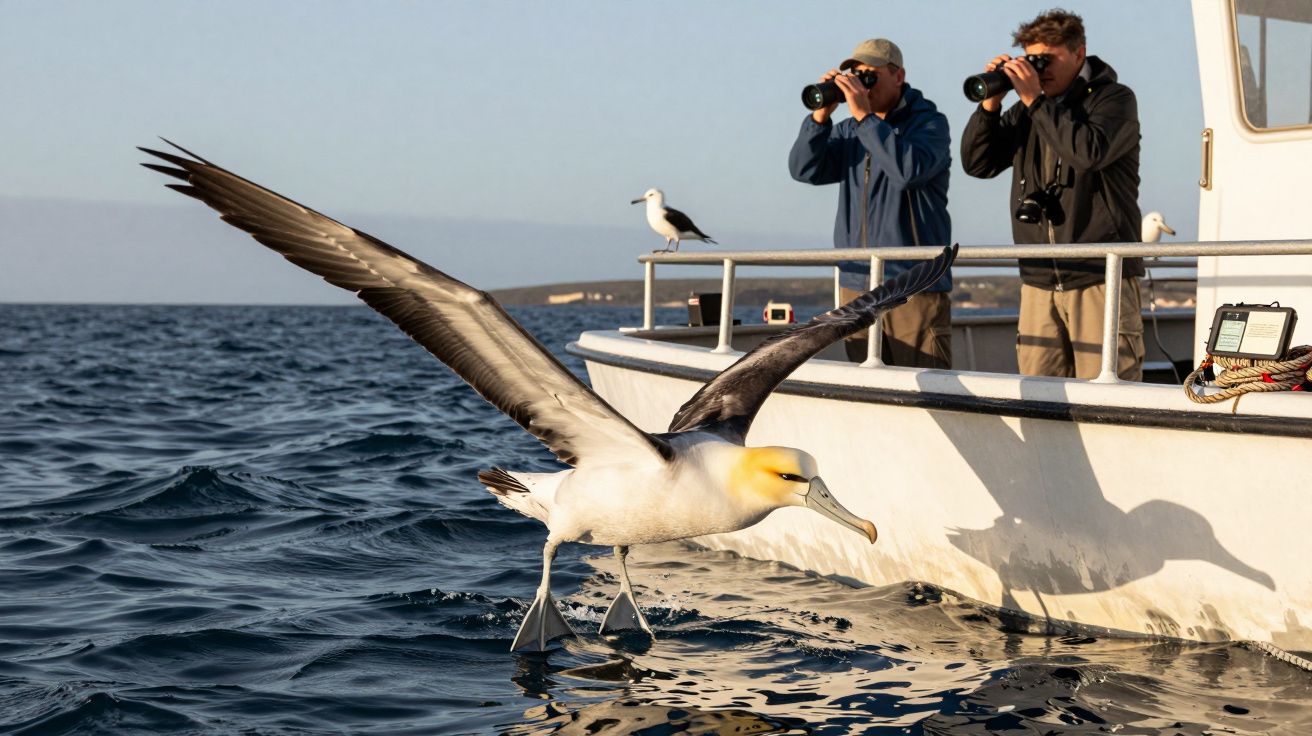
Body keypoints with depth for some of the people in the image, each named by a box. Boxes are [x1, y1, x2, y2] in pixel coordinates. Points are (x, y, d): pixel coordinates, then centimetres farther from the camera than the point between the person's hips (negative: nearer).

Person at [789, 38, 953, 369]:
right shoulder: (849, 129, 14)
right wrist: (822, 113, -9)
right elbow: (804, 169, 3)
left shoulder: (929, 122, -1)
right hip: (857, 285, 5)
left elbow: (909, 170, -21)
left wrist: (864, 116, -19)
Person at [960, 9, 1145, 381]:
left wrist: (1036, 100, -15)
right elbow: (977, 163, 12)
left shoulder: (1115, 99, 0)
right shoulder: (1027, 110, 16)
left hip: (1100, 279, -5)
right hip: (1039, 282, 5)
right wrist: (990, 103, -1)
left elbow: (1090, 152, -19)